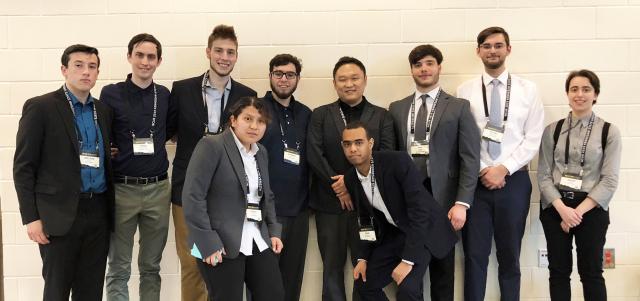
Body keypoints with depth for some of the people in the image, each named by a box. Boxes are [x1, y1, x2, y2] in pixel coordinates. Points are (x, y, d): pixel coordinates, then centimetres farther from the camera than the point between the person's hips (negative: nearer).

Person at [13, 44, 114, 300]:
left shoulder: (103, 110, 11)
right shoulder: (40, 107, -4)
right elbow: (23, 167, -6)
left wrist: (110, 209, 8)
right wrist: (30, 217, -11)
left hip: (98, 212, 5)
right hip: (59, 214, -4)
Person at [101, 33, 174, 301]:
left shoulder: (165, 95, 6)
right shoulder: (111, 94, -3)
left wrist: (148, 143, 4)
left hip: (158, 189, 3)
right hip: (121, 189, -3)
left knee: (151, 266, 12)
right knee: (119, 268, 5)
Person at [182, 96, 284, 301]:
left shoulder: (261, 152, 14)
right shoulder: (211, 146, -8)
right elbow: (192, 197, -14)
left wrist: (274, 231, 10)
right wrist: (208, 243, -18)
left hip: (259, 242, 7)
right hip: (220, 244, -7)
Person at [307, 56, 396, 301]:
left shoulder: (382, 116, 7)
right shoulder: (320, 115, 7)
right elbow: (314, 155, -3)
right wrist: (338, 186, -10)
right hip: (329, 202, 1)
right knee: (332, 268, 8)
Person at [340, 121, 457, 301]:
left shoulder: (397, 161, -25)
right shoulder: (351, 179, -4)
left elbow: (420, 209, -29)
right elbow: (365, 219, 10)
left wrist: (407, 260, -30)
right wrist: (363, 258, 1)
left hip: (423, 229, -6)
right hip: (393, 233, 7)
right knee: (363, 284, 3)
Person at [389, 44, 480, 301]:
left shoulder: (458, 107, 4)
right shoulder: (397, 109, 12)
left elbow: (470, 159, -3)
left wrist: (462, 203, -12)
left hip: (441, 198, -2)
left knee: (442, 268, 8)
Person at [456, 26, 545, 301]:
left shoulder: (528, 89, 3)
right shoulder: (465, 91, 3)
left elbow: (533, 139, -2)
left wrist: (504, 169, -11)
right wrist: (483, 171, -10)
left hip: (514, 181, 0)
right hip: (475, 181, 0)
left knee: (509, 255, 11)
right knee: (474, 254, 4)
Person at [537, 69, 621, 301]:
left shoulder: (609, 132, -1)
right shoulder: (552, 130, 4)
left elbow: (610, 180, -6)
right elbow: (543, 175, 0)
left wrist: (579, 211, -14)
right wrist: (562, 208, -14)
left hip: (591, 208, -1)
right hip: (555, 207, 2)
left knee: (591, 272, 6)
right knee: (558, 271, 8)